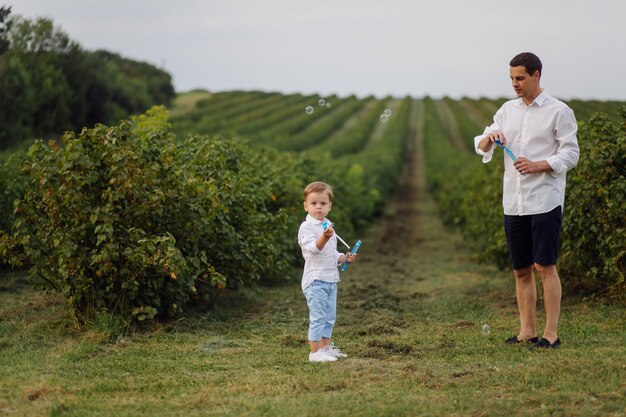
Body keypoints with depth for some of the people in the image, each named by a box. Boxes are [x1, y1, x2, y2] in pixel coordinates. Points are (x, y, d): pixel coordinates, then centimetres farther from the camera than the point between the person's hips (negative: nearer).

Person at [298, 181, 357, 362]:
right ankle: (315, 352, -6)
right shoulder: (306, 227, -11)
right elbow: (313, 248, -26)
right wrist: (324, 237, -43)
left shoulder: (328, 226, 17)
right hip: (315, 279, -9)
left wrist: (343, 258, 10)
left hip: (331, 279, 9)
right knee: (318, 317, -10)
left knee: (329, 316, 15)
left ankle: (326, 347, 25)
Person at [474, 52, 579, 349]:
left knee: (545, 267, -6)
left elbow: (571, 154, -5)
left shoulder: (558, 111, -3)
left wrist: (539, 165, -19)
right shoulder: (508, 110, 14)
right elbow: (480, 146, 15)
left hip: (545, 201, -6)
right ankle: (526, 332, 15)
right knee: (521, 269, 8)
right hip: (513, 202, 6)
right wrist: (490, 138, -8)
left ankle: (551, 334, -2)